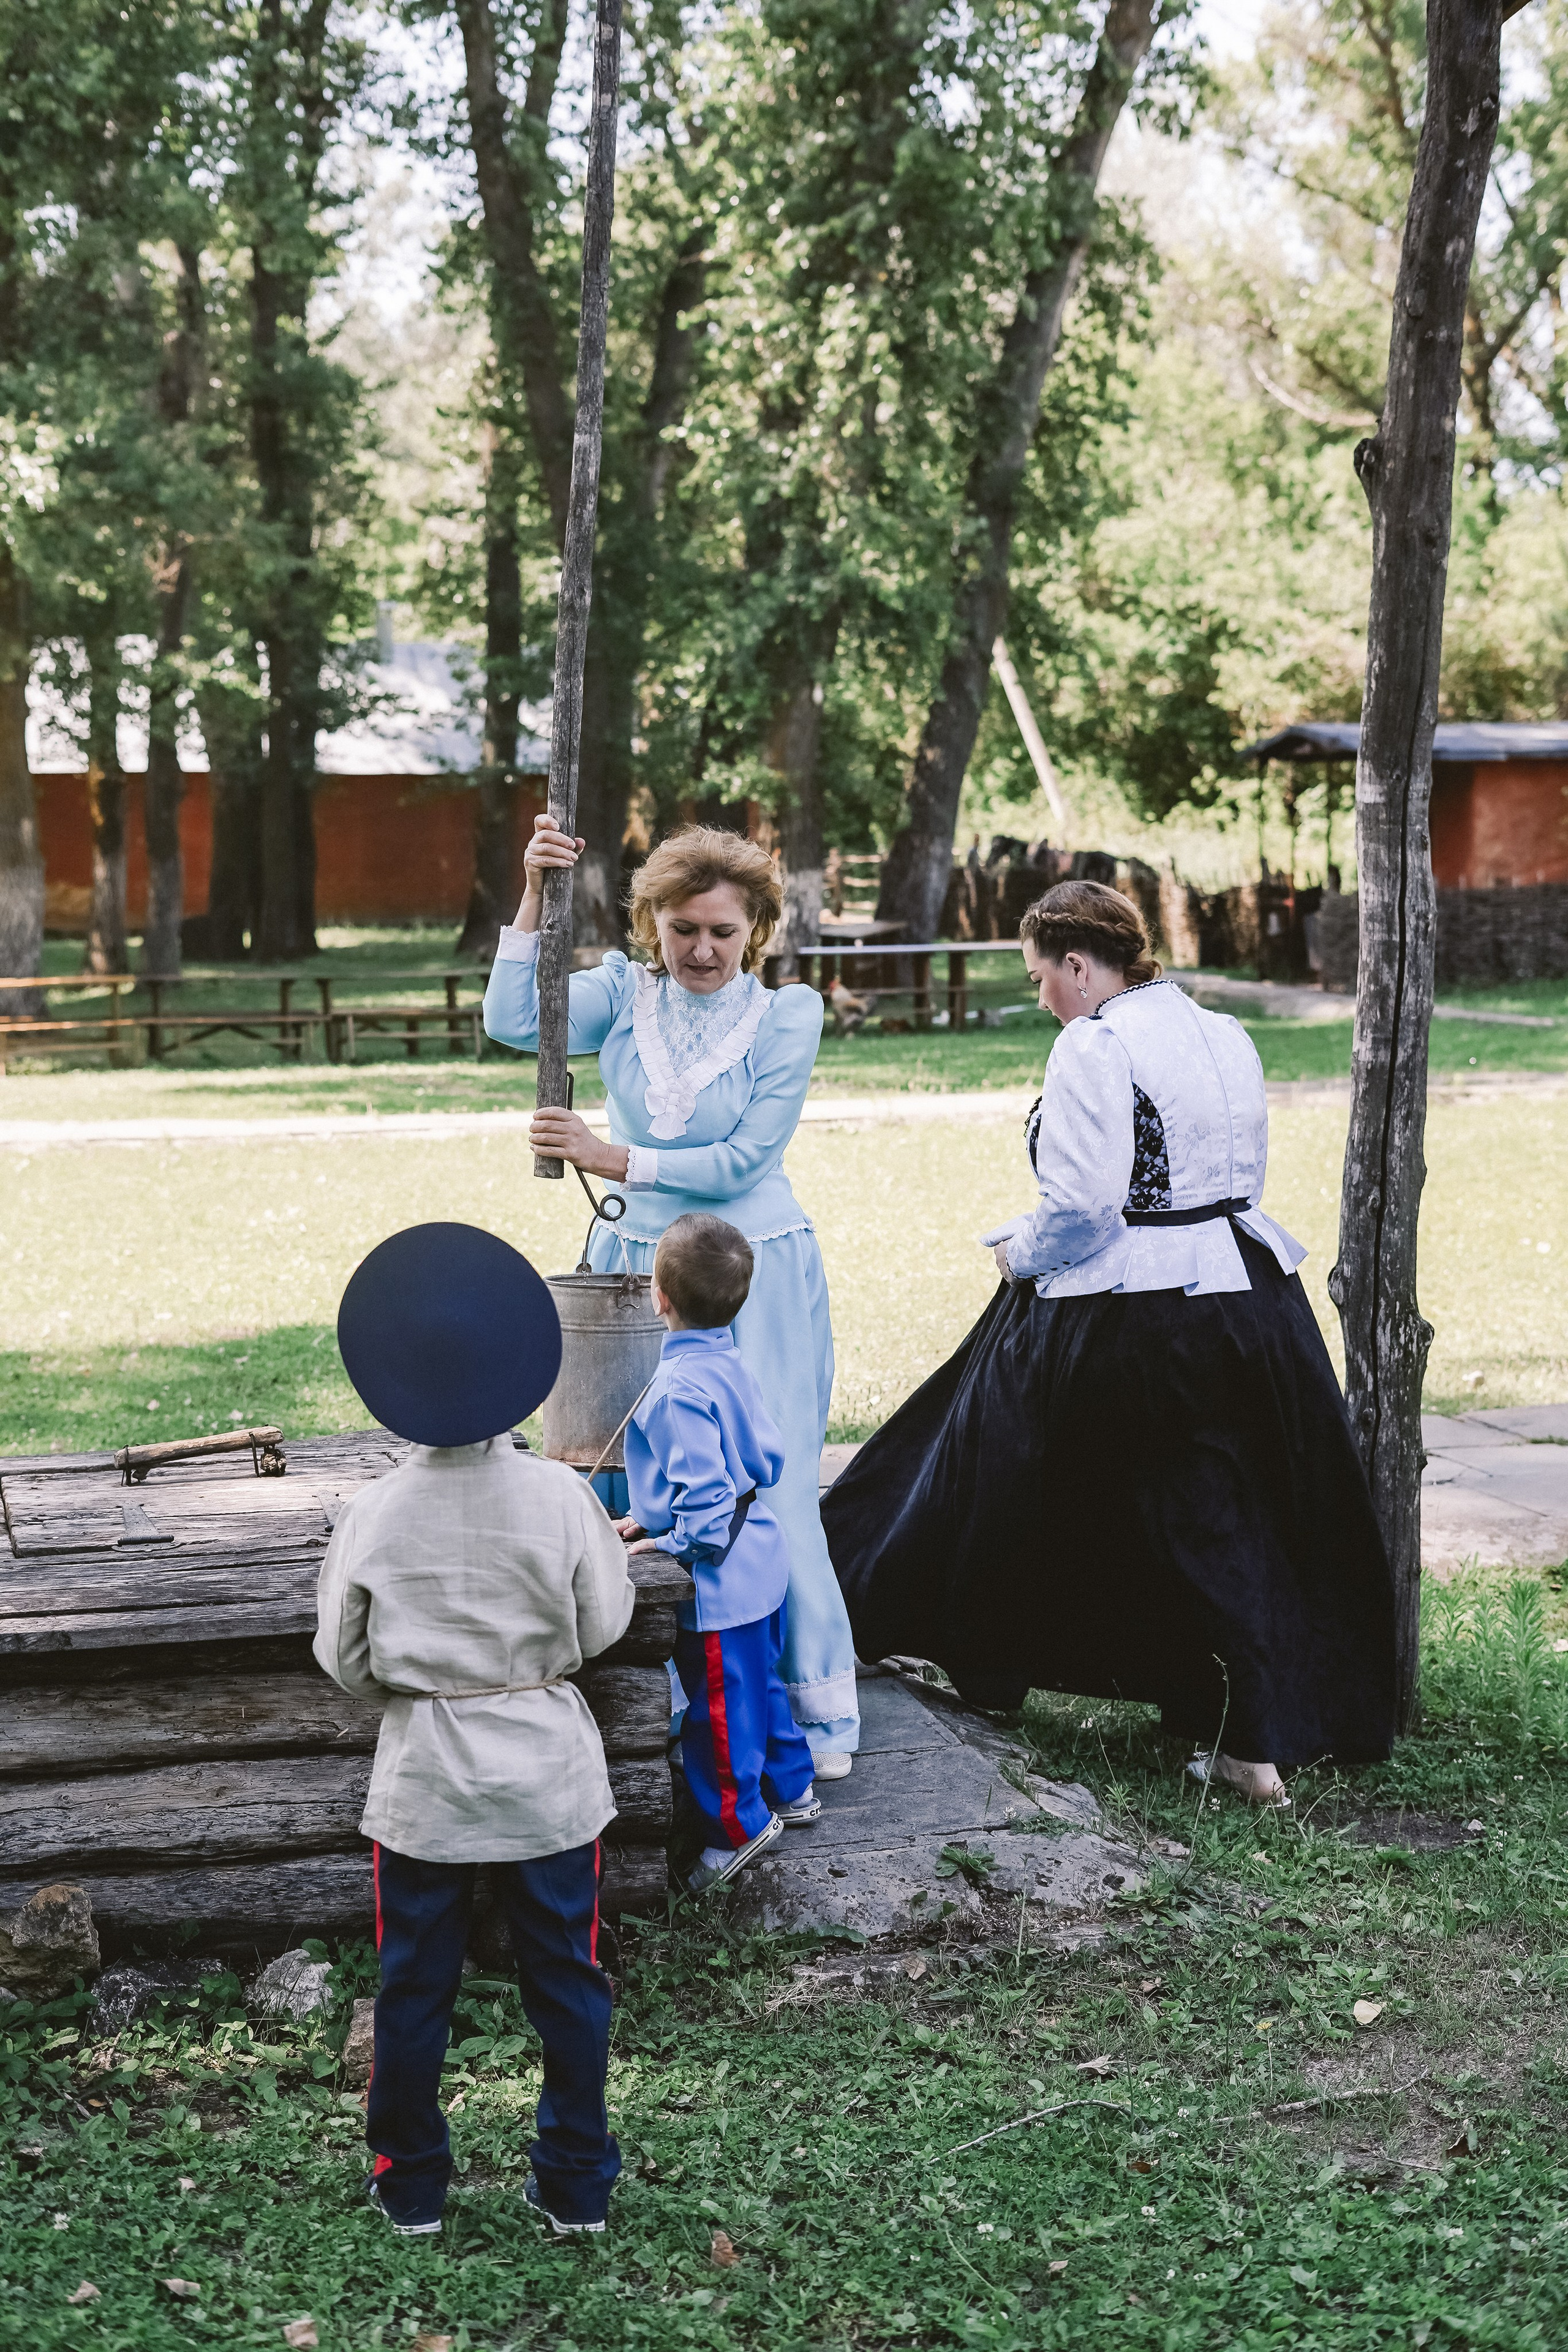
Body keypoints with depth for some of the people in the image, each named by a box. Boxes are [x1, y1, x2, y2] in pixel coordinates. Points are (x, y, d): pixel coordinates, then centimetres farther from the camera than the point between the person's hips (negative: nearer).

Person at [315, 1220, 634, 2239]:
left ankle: (411, 2188, 28)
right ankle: (576, 2184, 24)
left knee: (415, 1989, 15)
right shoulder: (559, 1496, -16)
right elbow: (603, 1625, -6)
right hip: (548, 1778, 0)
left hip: (422, 1782, 0)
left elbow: (345, 1661, -5)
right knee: (567, 1981, 15)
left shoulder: (374, 1514, -15)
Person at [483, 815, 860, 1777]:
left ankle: (817, 1709, 8)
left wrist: (613, 1159, -17)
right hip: (642, 1268, 3)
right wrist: (535, 893, -23)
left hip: (759, 1274, -3)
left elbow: (743, 1159, -12)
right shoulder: (623, 993, 1)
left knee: (769, 1489, -3)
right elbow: (514, 1021, -16)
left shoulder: (786, 1016, -6)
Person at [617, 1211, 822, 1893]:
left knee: (718, 1701, 6)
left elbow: (707, 1493, -29)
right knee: (759, 1680, 25)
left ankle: (739, 1825, 20)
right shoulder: (733, 1366, 2)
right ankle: (792, 1789, 40)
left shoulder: (678, 1391, -26)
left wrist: (673, 1540, -13)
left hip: (719, 1580, -9)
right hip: (760, 1565, 9)